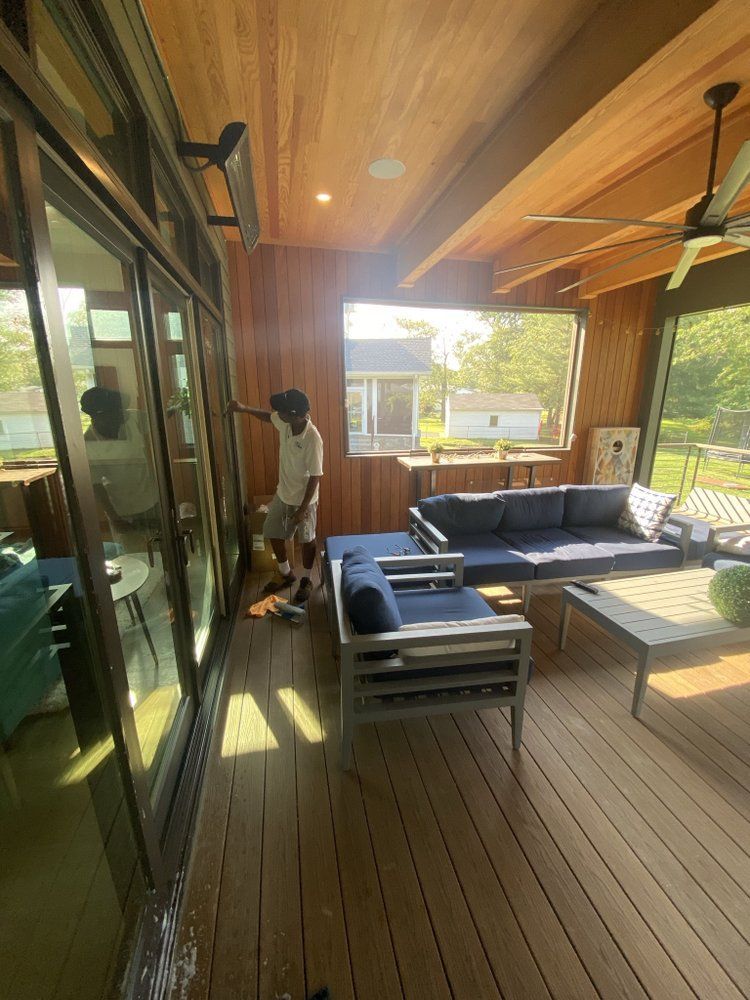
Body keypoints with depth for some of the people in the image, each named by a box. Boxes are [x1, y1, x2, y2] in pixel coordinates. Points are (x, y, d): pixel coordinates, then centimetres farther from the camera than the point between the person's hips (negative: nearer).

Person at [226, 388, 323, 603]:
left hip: (304, 499, -7)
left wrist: (303, 509, -20)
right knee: (273, 533, 17)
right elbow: (268, 416, 15)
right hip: (283, 494, 8)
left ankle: (306, 581, 34)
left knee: (307, 540, 12)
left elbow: (315, 477, -24)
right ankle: (286, 574, 39)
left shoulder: (312, 439, -30)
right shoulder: (286, 422, -11)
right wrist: (244, 408, 0)